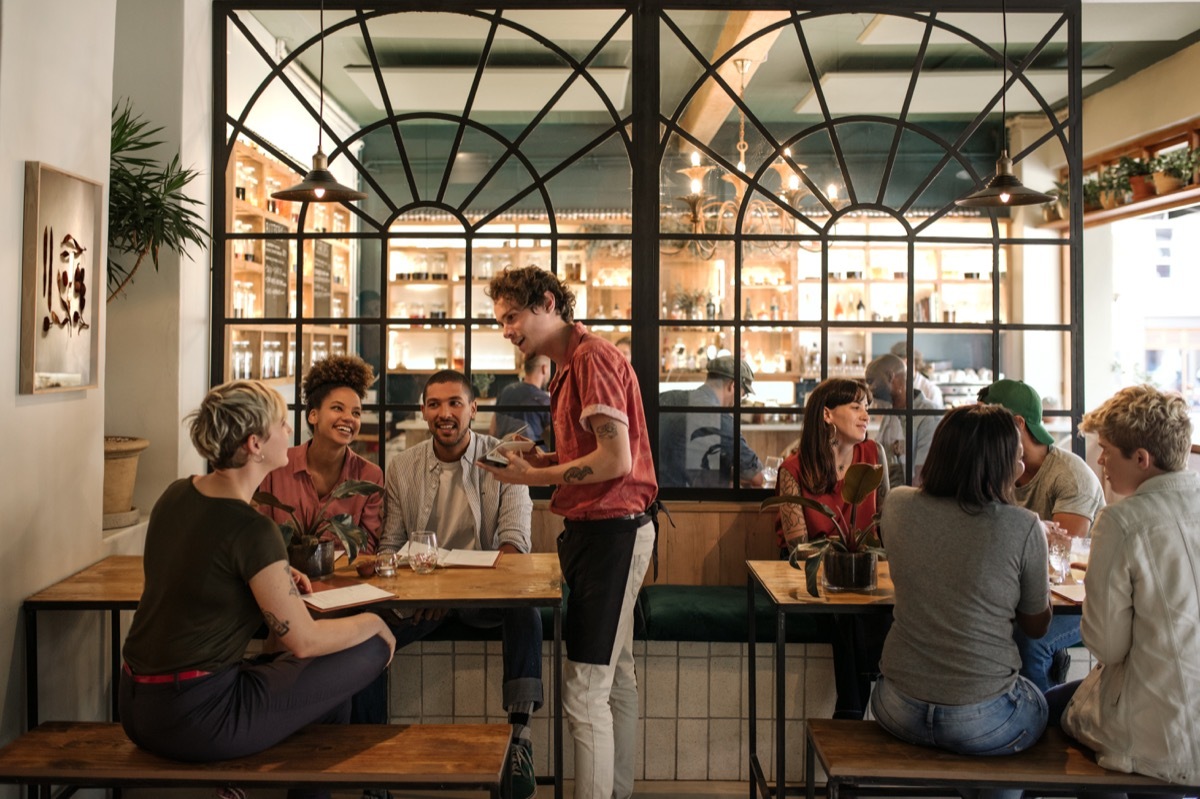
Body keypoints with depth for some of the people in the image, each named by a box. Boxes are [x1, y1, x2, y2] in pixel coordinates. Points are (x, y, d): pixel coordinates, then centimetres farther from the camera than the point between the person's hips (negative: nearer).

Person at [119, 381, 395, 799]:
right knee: (369, 651, 1)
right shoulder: (251, 529, -22)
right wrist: (373, 622, 2)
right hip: (194, 720, -8)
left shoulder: (176, 494, 2)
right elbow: (305, 640, -15)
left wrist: (275, 576, 12)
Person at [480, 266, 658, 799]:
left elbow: (616, 460, -20)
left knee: (584, 690, -6)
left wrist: (532, 477, -13)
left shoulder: (591, 357, -14)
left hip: (609, 530, -10)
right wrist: (541, 460, 6)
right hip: (606, 529, 11)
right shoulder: (571, 365, 17)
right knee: (615, 674, 18)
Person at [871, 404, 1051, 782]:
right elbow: (1037, 626, 1)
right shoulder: (1023, 527, -14)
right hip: (982, 724, -3)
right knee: (1039, 704, 31)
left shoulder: (898, 506, -6)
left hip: (899, 710, 3)